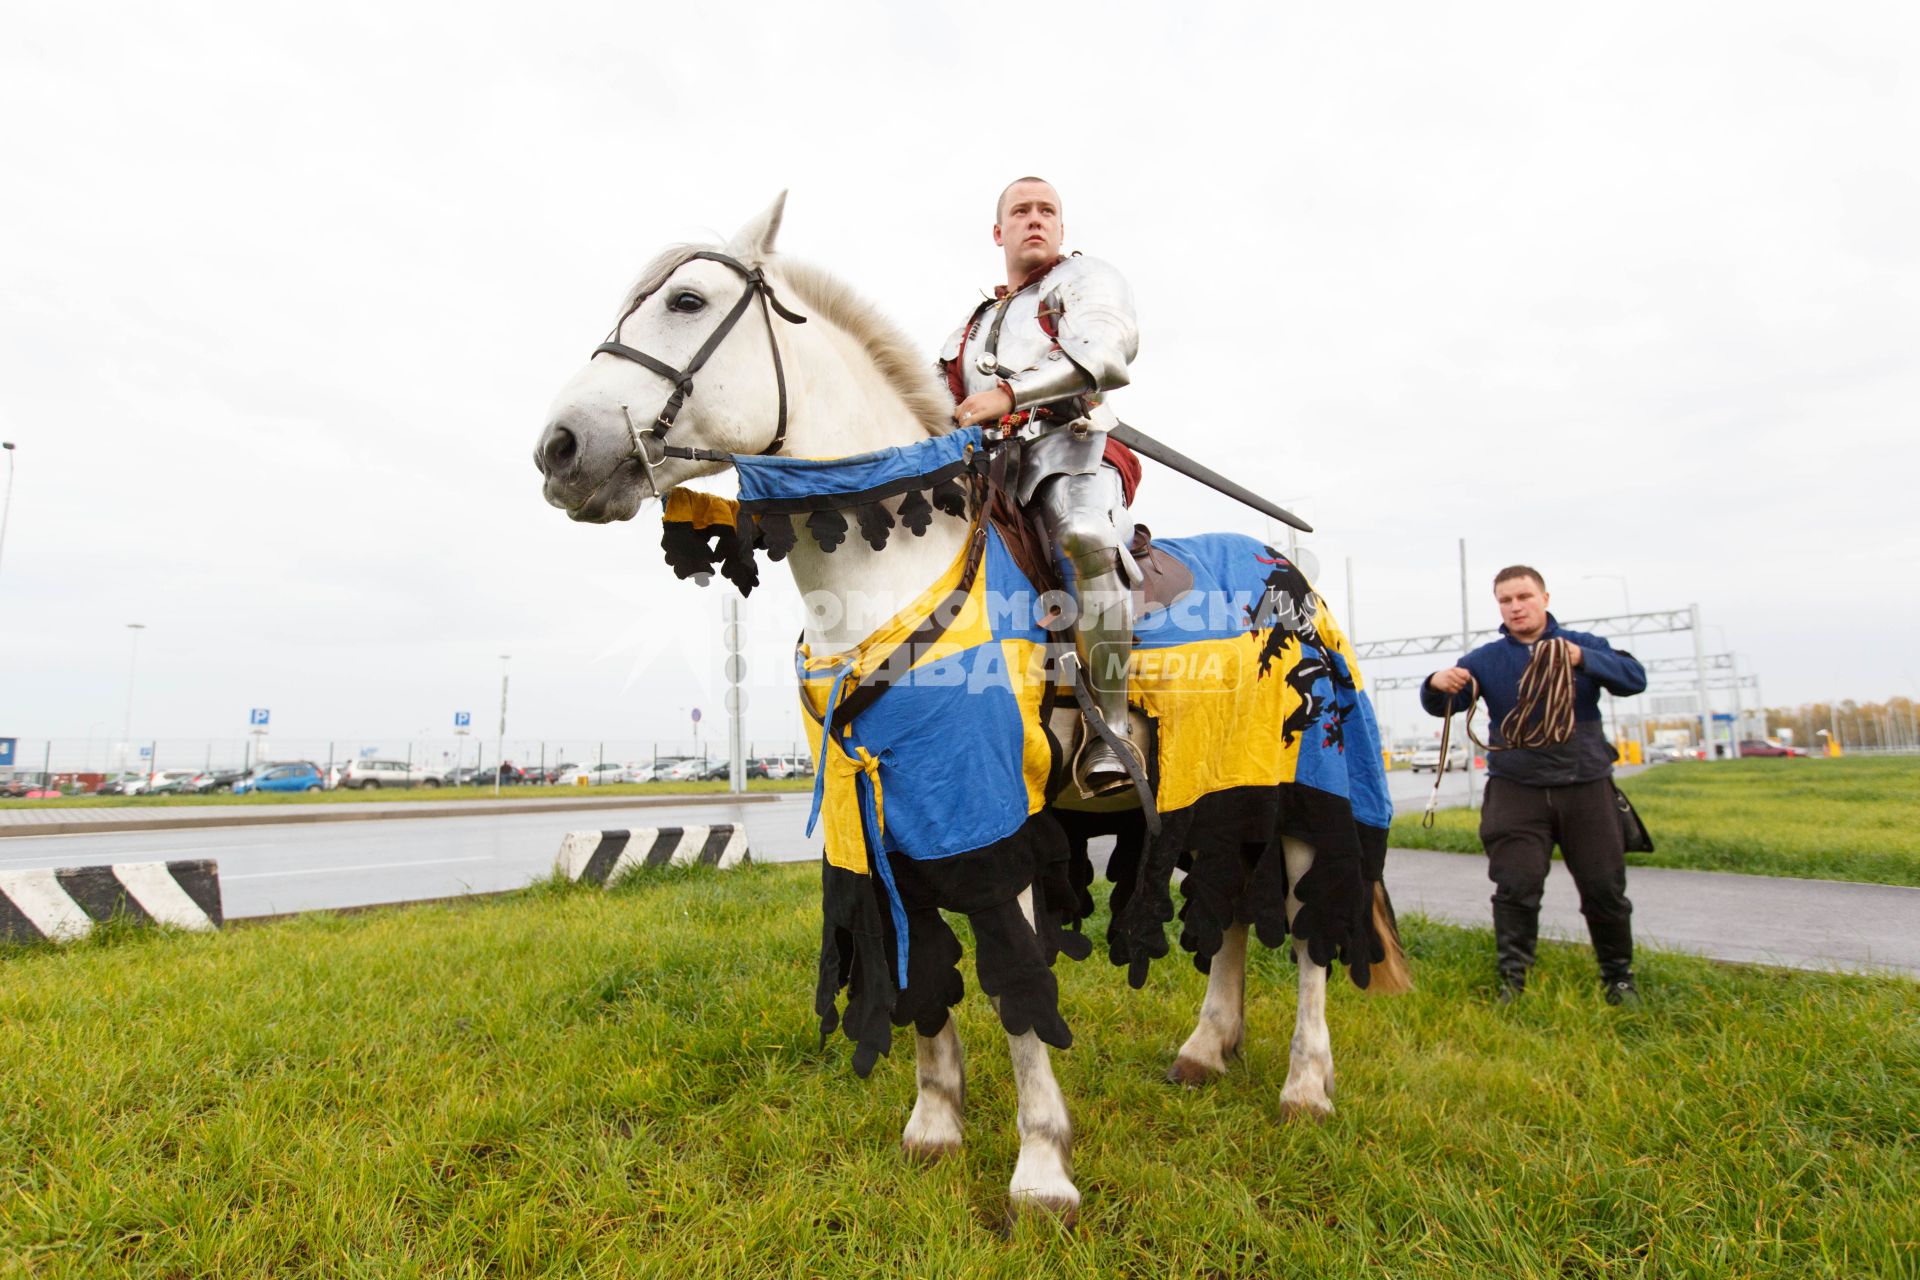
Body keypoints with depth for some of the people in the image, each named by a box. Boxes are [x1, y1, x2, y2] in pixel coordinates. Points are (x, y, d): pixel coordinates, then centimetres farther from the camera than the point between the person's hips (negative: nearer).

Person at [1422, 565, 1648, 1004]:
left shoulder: (1581, 645, 5)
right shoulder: (1486, 660, 4)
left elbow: (1634, 678, -10)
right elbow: (1443, 705, -4)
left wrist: (1583, 659, -28)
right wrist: (1437, 686, -29)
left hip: (1585, 786, 1)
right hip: (1516, 789, -1)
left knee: (1604, 886, 9)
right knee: (1517, 886, -6)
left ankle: (1619, 976, 29)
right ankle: (1513, 977, 7)